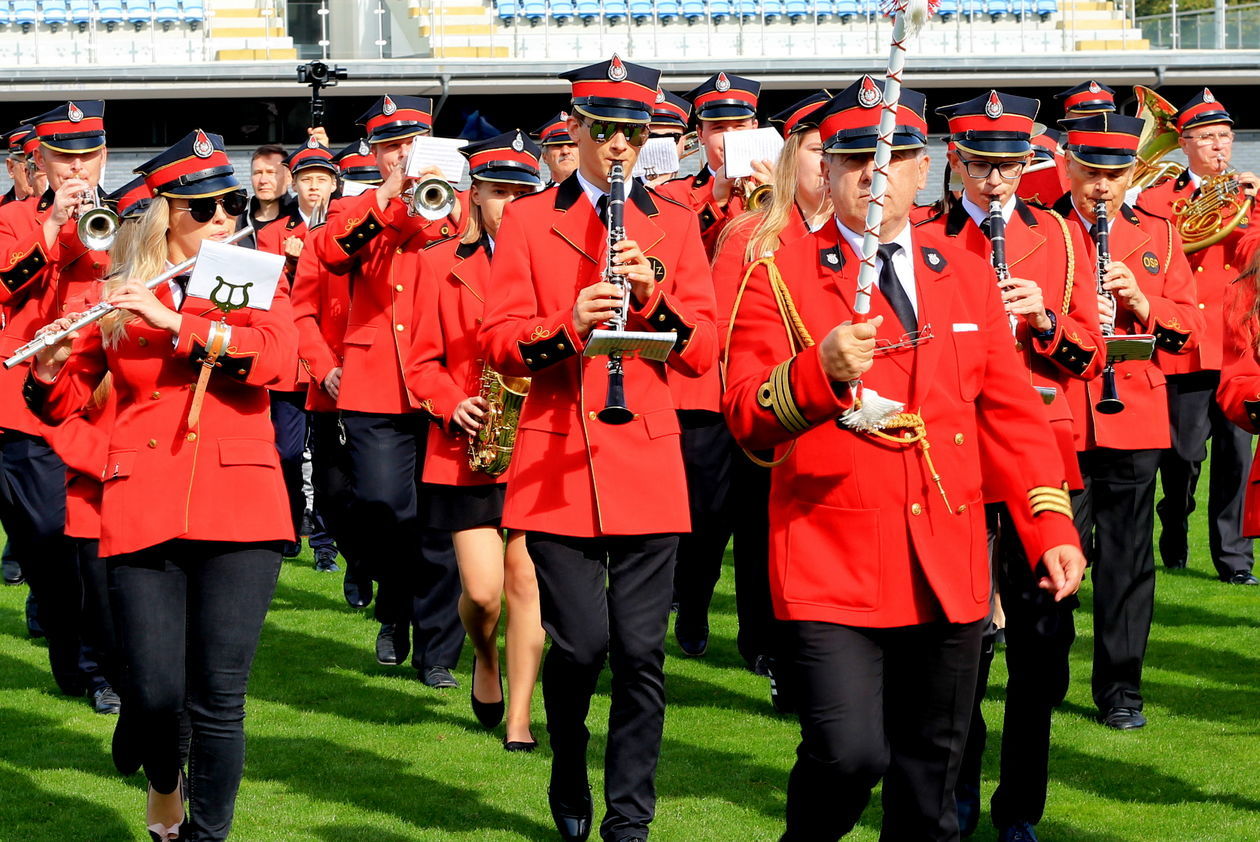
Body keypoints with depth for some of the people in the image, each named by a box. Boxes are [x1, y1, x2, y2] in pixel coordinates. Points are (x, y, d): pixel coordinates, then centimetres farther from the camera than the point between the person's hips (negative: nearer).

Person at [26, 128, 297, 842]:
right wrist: (50, 372, -10)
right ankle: (163, 781, 27)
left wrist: (175, 322, -17)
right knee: (156, 694, -5)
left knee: (219, 698, -5)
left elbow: (277, 356, -11)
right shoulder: (117, 297, 12)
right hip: (143, 509, 0)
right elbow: (65, 405, 12)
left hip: (237, 504, 0)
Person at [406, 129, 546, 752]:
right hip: (467, 447, 0)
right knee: (481, 589, -6)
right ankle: (485, 660, 28)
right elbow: (422, 360, 7)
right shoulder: (439, 263, 7)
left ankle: (519, 720, 7)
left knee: (526, 580, -1)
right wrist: (453, 405, -10)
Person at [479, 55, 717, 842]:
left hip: (648, 460, 1)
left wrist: (653, 293, -12)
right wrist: (567, 325, -18)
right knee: (581, 642, -6)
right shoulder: (528, 220, 7)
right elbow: (499, 342, 1)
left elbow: (703, 349, 6)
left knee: (641, 650, -3)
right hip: (558, 465, -1)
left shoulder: (675, 224, 11)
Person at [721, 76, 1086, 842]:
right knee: (849, 754, -17)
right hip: (834, 569, -4)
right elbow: (748, 419, -11)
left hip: (948, 570, 4)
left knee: (931, 776, 10)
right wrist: (820, 370, -29)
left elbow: (1010, 411, 15)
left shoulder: (966, 275, 12)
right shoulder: (783, 277, -1)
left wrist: (1052, 528, 7)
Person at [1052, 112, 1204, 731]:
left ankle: (1120, 692, 14)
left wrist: (1141, 301, -10)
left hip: (1134, 418, 2)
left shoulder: (1157, 236, 11)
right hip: (1057, 419, -2)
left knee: (1127, 560, 4)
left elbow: (1189, 329, 8)